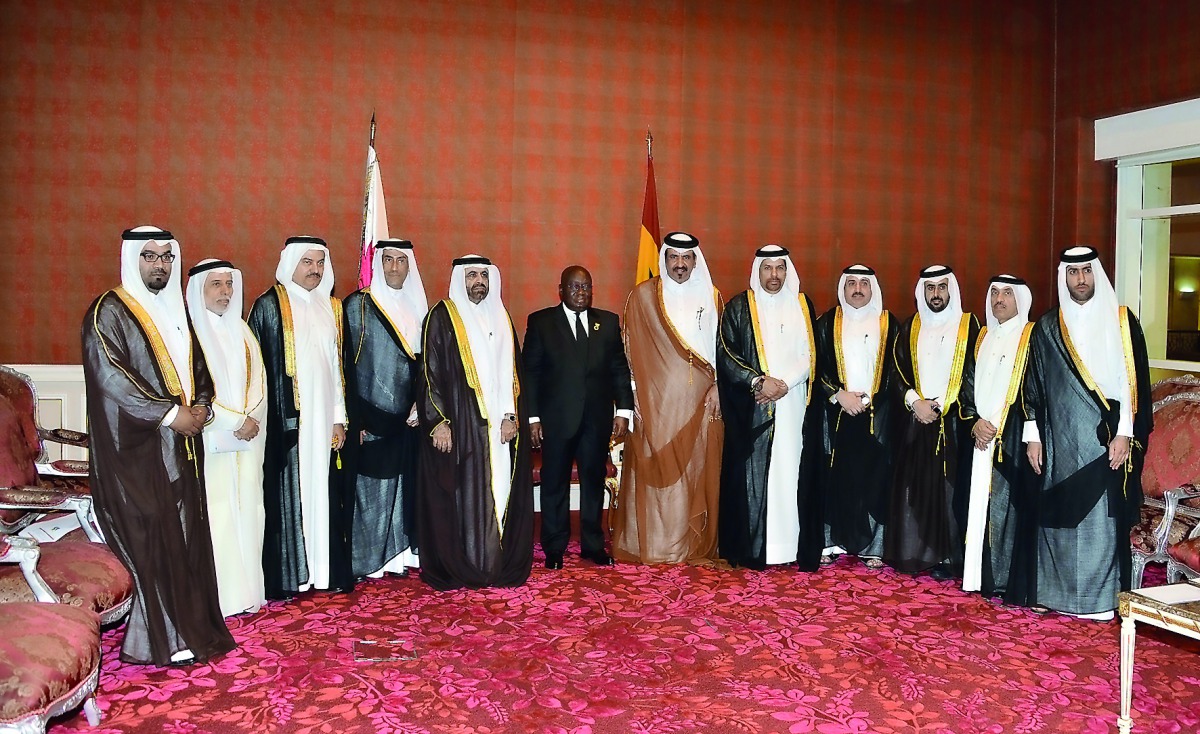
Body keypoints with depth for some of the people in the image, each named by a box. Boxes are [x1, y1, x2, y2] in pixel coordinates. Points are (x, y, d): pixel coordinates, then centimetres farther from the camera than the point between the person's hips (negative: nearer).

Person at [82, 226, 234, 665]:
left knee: (187, 531, 8)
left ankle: (192, 624, 17)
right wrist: (169, 414, -17)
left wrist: (201, 406, 0)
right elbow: (110, 375, -16)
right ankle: (162, 638, 5)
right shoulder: (110, 311, -6)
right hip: (136, 445, -7)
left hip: (181, 443, 7)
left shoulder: (176, 309, 16)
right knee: (151, 536, -3)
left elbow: (197, 366, 20)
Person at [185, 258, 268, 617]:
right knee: (214, 515, -6)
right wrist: (234, 422, -13)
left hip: (247, 440, 6)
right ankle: (216, 596, 0)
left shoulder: (241, 331, 16)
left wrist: (253, 418, -7)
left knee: (246, 510, 6)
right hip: (210, 440, -5)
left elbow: (258, 381, 10)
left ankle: (246, 590, 13)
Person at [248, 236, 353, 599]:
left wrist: (339, 418, 8)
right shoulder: (269, 305, -1)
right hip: (286, 418, -4)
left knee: (325, 493, 7)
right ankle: (288, 577, 6)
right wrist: (263, 416, -10)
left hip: (324, 418, 5)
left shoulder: (331, 307, 14)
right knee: (289, 492, -2)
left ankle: (327, 570, 15)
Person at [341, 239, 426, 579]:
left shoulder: (417, 306, 12)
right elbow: (348, 363, -8)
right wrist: (357, 419, -13)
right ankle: (371, 558, 10)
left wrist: (420, 405, 1)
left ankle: (400, 550, 21)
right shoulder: (358, 305, -4)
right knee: (374, 485, -1)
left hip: (409, 414, 5)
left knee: (406, 483, 9)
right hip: (373, 413, -5)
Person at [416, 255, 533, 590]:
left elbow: (512, 371, 14)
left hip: (499, 422, 5)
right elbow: (430, 372, -5)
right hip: (458, 423, -4)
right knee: (460, 495, -2)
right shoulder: (442, 317, -1)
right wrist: (438, 421, -13)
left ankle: (499, 565, 14)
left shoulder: (501, 318, 15)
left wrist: (511, 416, 2)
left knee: (500, 492, 5)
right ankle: (455, 568, 8)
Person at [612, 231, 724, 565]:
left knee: (699, 471, 4)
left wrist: (717, 387, 0)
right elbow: (632, 350, 0)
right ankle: (650, 546, 7)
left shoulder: (711, 297, 11)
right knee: (655, 471, -2)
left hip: (700, 400, 3)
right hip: (657, 401, -2)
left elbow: (720, 349, 12)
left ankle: (698, 544, 14)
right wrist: (634, 397, -6)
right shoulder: (643, 295, 2)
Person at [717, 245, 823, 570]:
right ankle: (750, 549, 3)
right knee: (751, 475, -3)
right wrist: (759, 381, -14)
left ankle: (795, 545, 6)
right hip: (751, 408, -2)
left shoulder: (802, 305, 12)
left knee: (792, 473, 0)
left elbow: (811, 354, 7)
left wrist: (785, 384, -8)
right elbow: (726, 354, -3)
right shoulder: (739, 307, 4)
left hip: (795, 406, 2)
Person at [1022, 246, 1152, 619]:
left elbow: (1136, 382, -2)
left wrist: (1125, 434, -10)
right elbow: (1033, 384, 9)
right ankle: (1056, 591, 16)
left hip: (1105, 440, -2)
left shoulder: (1122, 322, 2)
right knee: (1058, 515, 5)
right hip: (1060, 442, 2)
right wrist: (1032, 435, 4)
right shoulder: (1047, 327, 8)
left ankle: (1100, 598, 9)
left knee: (1102, 517, -1)